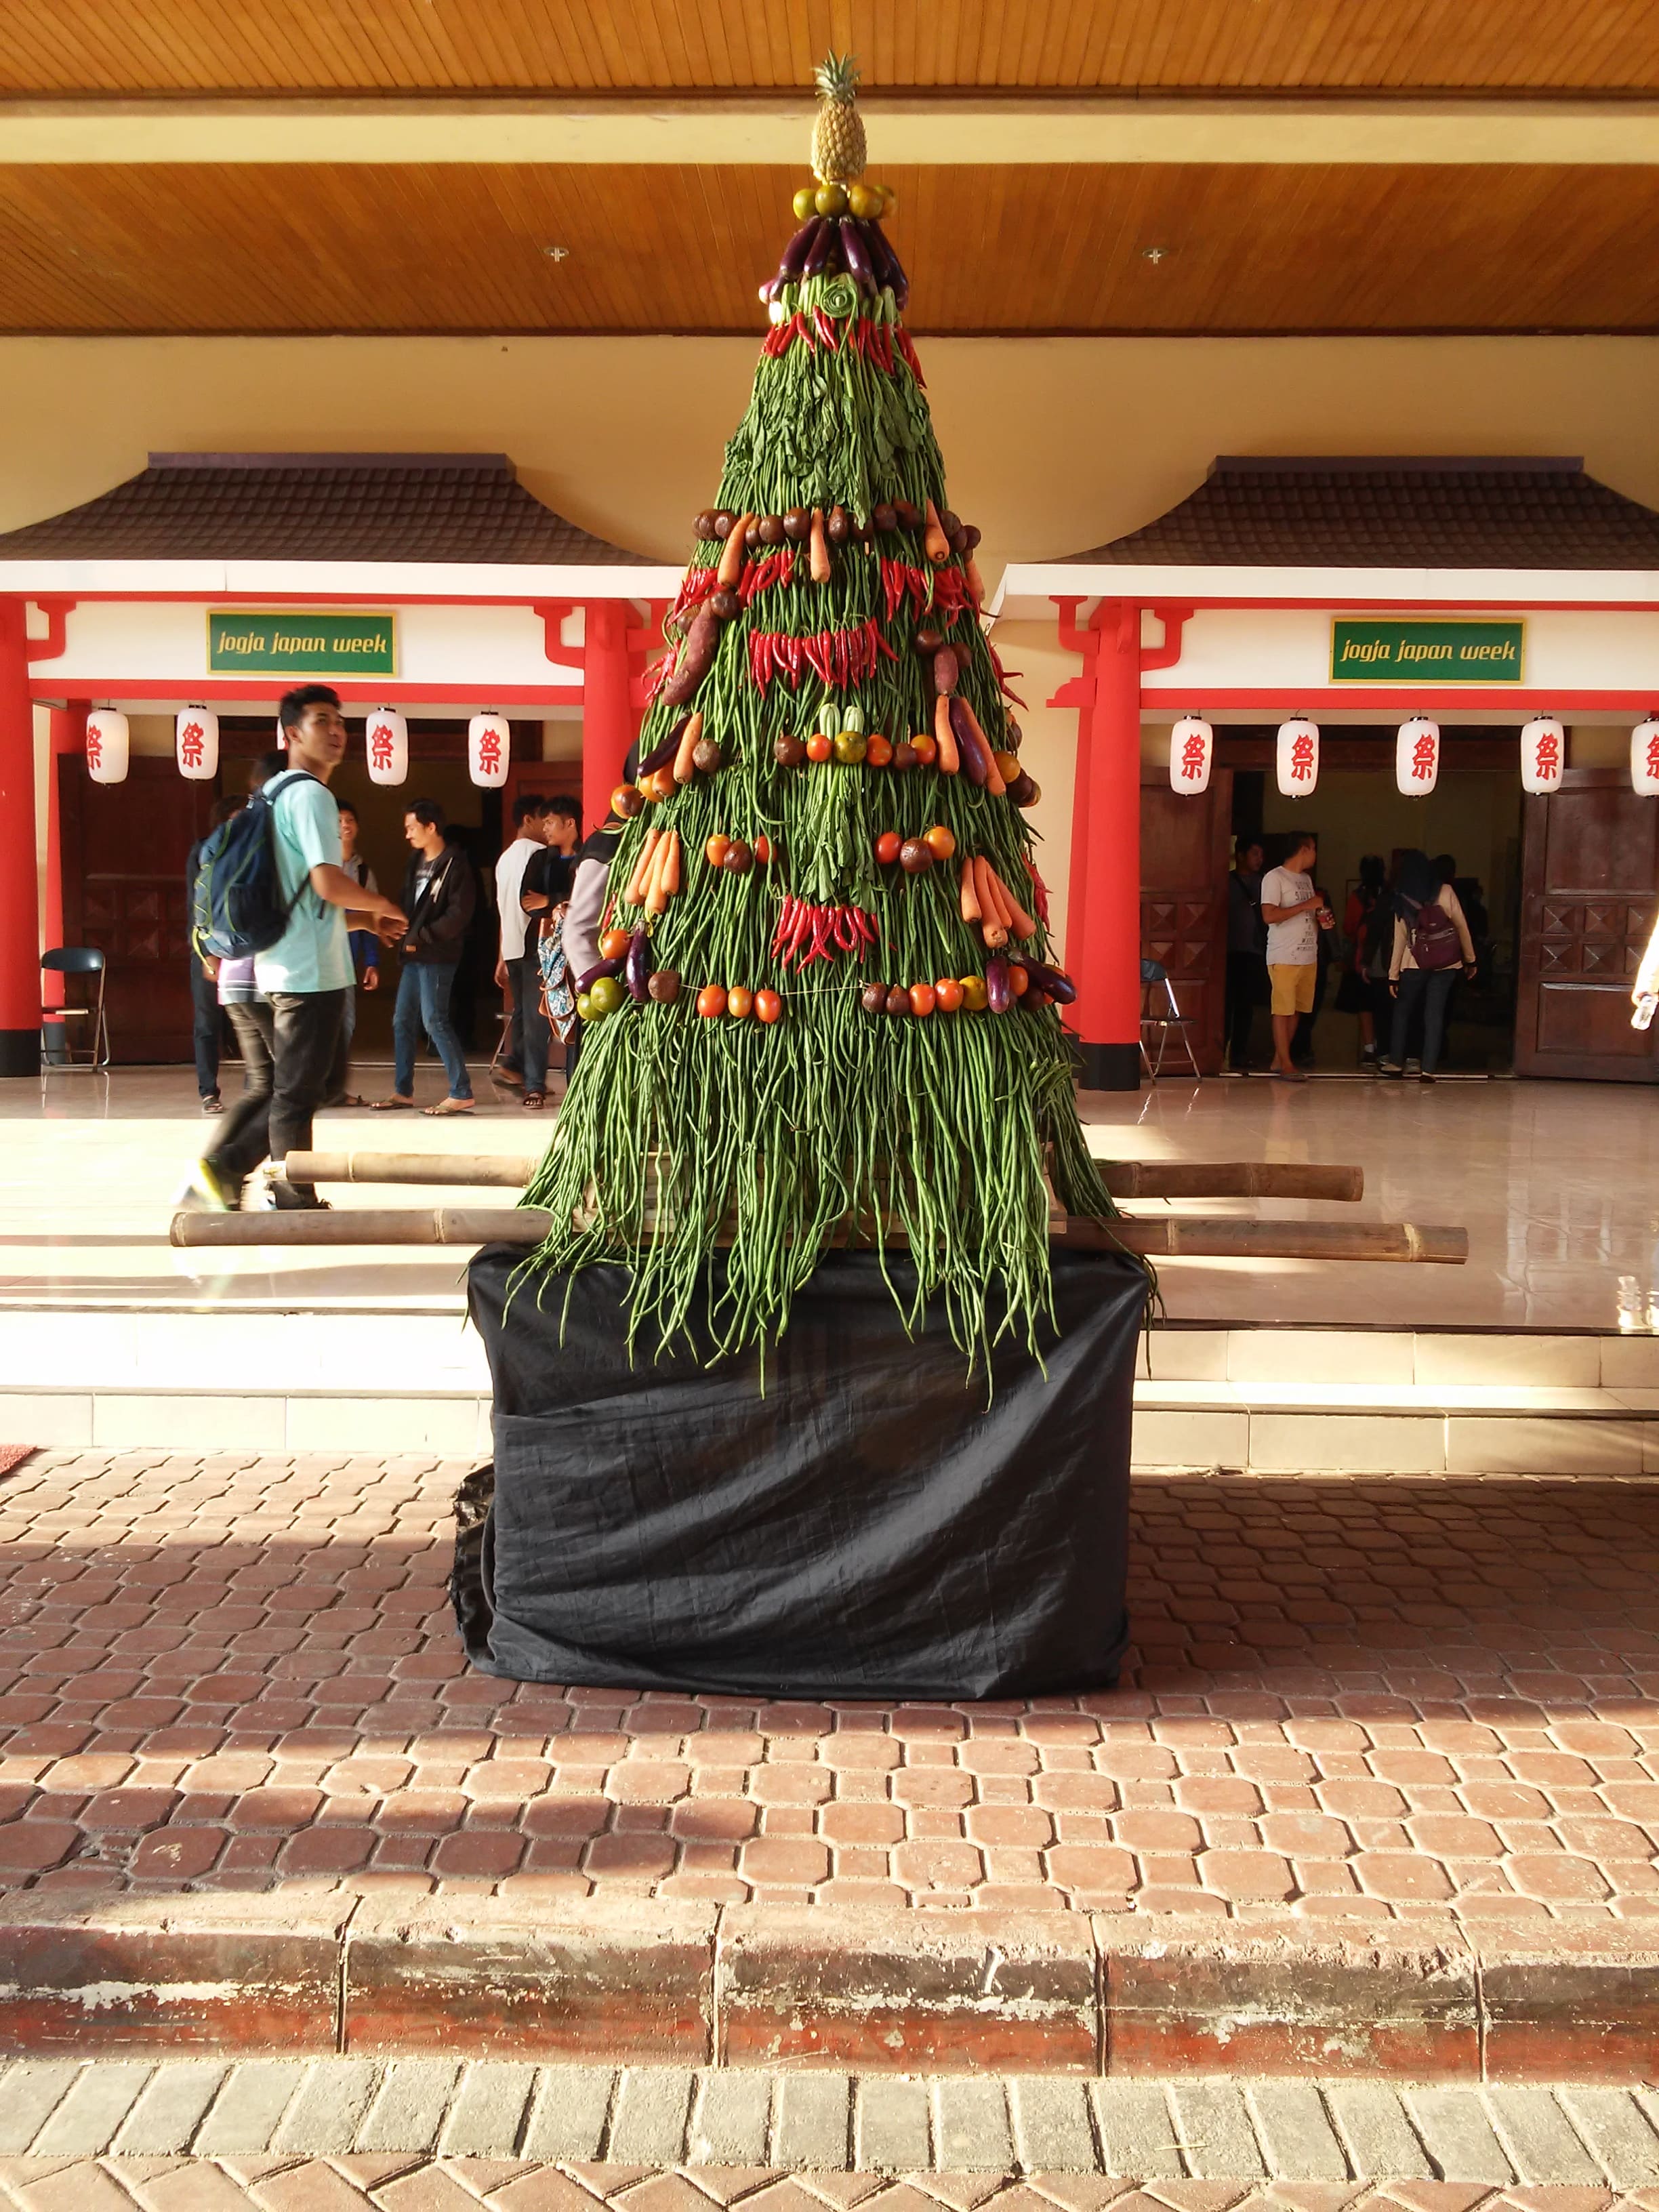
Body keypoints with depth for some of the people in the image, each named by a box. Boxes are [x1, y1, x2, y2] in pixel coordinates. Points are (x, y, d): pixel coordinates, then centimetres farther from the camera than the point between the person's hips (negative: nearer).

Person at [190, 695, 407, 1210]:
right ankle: (295, 1203, 9)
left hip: (281, 966, 9)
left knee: (288, 1085, 18)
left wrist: (366, 916, 19)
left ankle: (225, 1166, 17)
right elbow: (328, 883, -22)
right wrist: (382, 906, -4)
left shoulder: (273, 793, 17)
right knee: (298, 1091, 0)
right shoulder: (310, 795, -13)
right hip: (313, 969, -9)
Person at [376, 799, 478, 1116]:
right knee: (403, 1020, 10)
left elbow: (459, 914, -16)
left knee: (435, 1020, -10)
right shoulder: (416, 861, 15)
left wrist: (421, 937, -14)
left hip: (437, 955, -9)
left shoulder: (455, 864, -10)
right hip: (414, 953, 9)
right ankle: (403, 1091, 19)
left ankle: (462, 1093, -5)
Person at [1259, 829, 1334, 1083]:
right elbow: (1269, 916, -18)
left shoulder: (1306, 879, 19)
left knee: (1296, 1010, 7)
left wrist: (1322, 921, 6)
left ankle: (1278, 1061, 14)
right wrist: (1307, 905, -16)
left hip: (1308, 956, 8)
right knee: (1283, 1010, -5)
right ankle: (1286, 1065, -3)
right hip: (1284, 957, -8)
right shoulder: (1274, 878, -7)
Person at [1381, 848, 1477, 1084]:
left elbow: (1400, 939, -2)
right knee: (1435, 1015, 3)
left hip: (1415, 966, -1)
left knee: (1402, 1010, 15)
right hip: (1446, 964, 1)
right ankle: (1428, 1069, 0)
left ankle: (1396, 1062, 14)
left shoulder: (1403, 899, -3)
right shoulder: (1445, 892, -3)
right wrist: (1470, 959, 9)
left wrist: (1394, 974, 1)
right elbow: (1461, 926, 0)